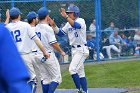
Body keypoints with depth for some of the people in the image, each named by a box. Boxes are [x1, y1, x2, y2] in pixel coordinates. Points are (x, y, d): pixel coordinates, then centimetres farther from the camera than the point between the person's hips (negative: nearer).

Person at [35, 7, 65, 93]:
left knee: (45, 79, 12)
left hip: (39, 56, 7)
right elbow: (53, 43, -15)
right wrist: (61, 51, -2)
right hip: (49, 55, -7)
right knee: (56, 77, -1)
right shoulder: (48, 28, -14)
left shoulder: (36, 28, 6)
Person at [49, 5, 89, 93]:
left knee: (72, 69, -17)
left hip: (81, 49, -9)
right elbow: (60, 33, 12)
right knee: (80, 72, 10)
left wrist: (65, 16, -42)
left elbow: (76, 25, -34)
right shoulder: (69, 24, 12)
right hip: (74, 49, 9)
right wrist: (54, 25, -3)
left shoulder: (81, 21, -12)